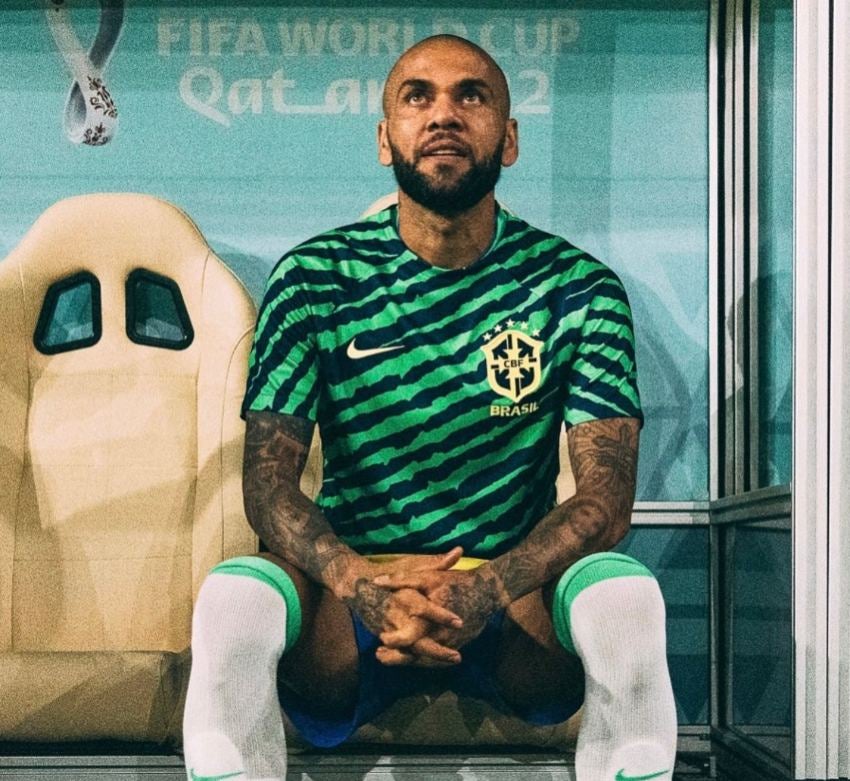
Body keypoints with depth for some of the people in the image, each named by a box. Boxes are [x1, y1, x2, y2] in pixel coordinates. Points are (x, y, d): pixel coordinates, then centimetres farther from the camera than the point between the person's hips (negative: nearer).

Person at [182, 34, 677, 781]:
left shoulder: (575, 285, -1)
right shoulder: (314, 277, 0)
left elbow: (607, 494, -9)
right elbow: (269, 484, -7)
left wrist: (486, 588, -29)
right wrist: (359, 581, -29)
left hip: (512, 595, 0)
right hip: (351, 595, 0)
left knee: (624, 596, -32)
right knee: (231, 597, -32)